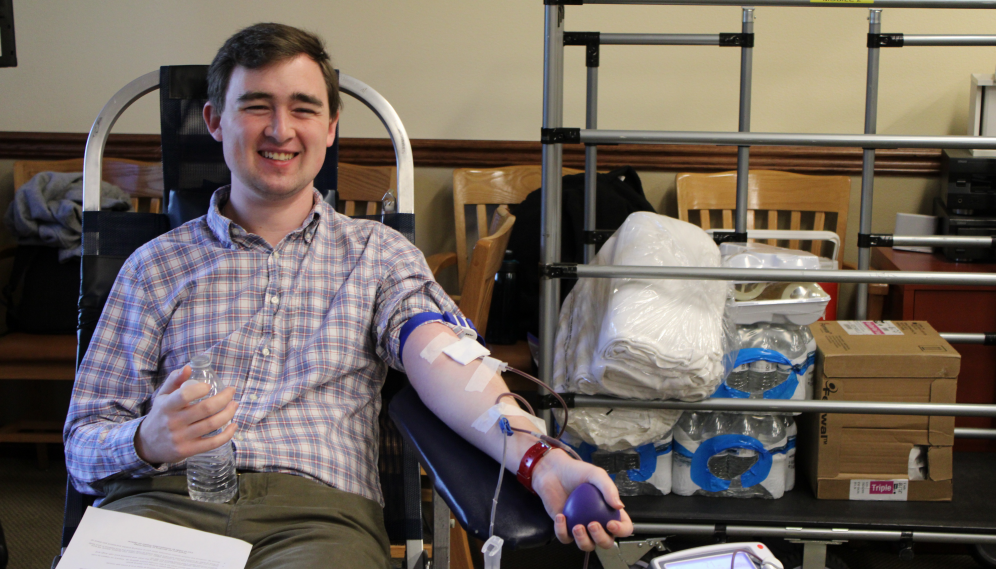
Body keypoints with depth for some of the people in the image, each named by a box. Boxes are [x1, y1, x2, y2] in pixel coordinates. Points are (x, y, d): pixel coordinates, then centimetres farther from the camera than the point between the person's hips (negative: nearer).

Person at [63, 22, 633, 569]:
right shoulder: (155, 265, 16)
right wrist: (147, 441, -11)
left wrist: (538, 459, -23)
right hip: (163, 500, 1)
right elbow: (84, 438, 14)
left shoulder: (378, 253, 15)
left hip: (318, 512, 0)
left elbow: (441, 360, -4)